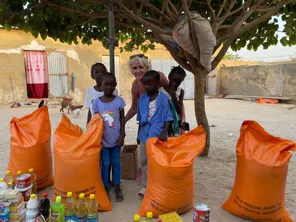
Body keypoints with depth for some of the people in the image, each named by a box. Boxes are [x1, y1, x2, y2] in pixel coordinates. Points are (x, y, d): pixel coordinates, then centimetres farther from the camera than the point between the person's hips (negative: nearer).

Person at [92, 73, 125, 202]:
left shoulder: (119, 100, -6)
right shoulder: (97, 102, -5)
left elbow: (122, 119, -1)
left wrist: (122, 136, -6)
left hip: (116, 138, 0)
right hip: (103, 139, 0)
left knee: (116, 163, 13)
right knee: (105, 164, 10)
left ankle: (117, 188, 27)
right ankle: (105, 189, 25)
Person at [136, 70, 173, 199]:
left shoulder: (163, 98, -10)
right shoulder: (142, 99, 3)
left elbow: (167, 118, -10)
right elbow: (140, 119, 10)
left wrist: (164, 132, -23)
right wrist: (138, 135, 15)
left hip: (158, 135, -5)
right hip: (145, 135, 5)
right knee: (143, 161, 15)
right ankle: (147, 185, 33)